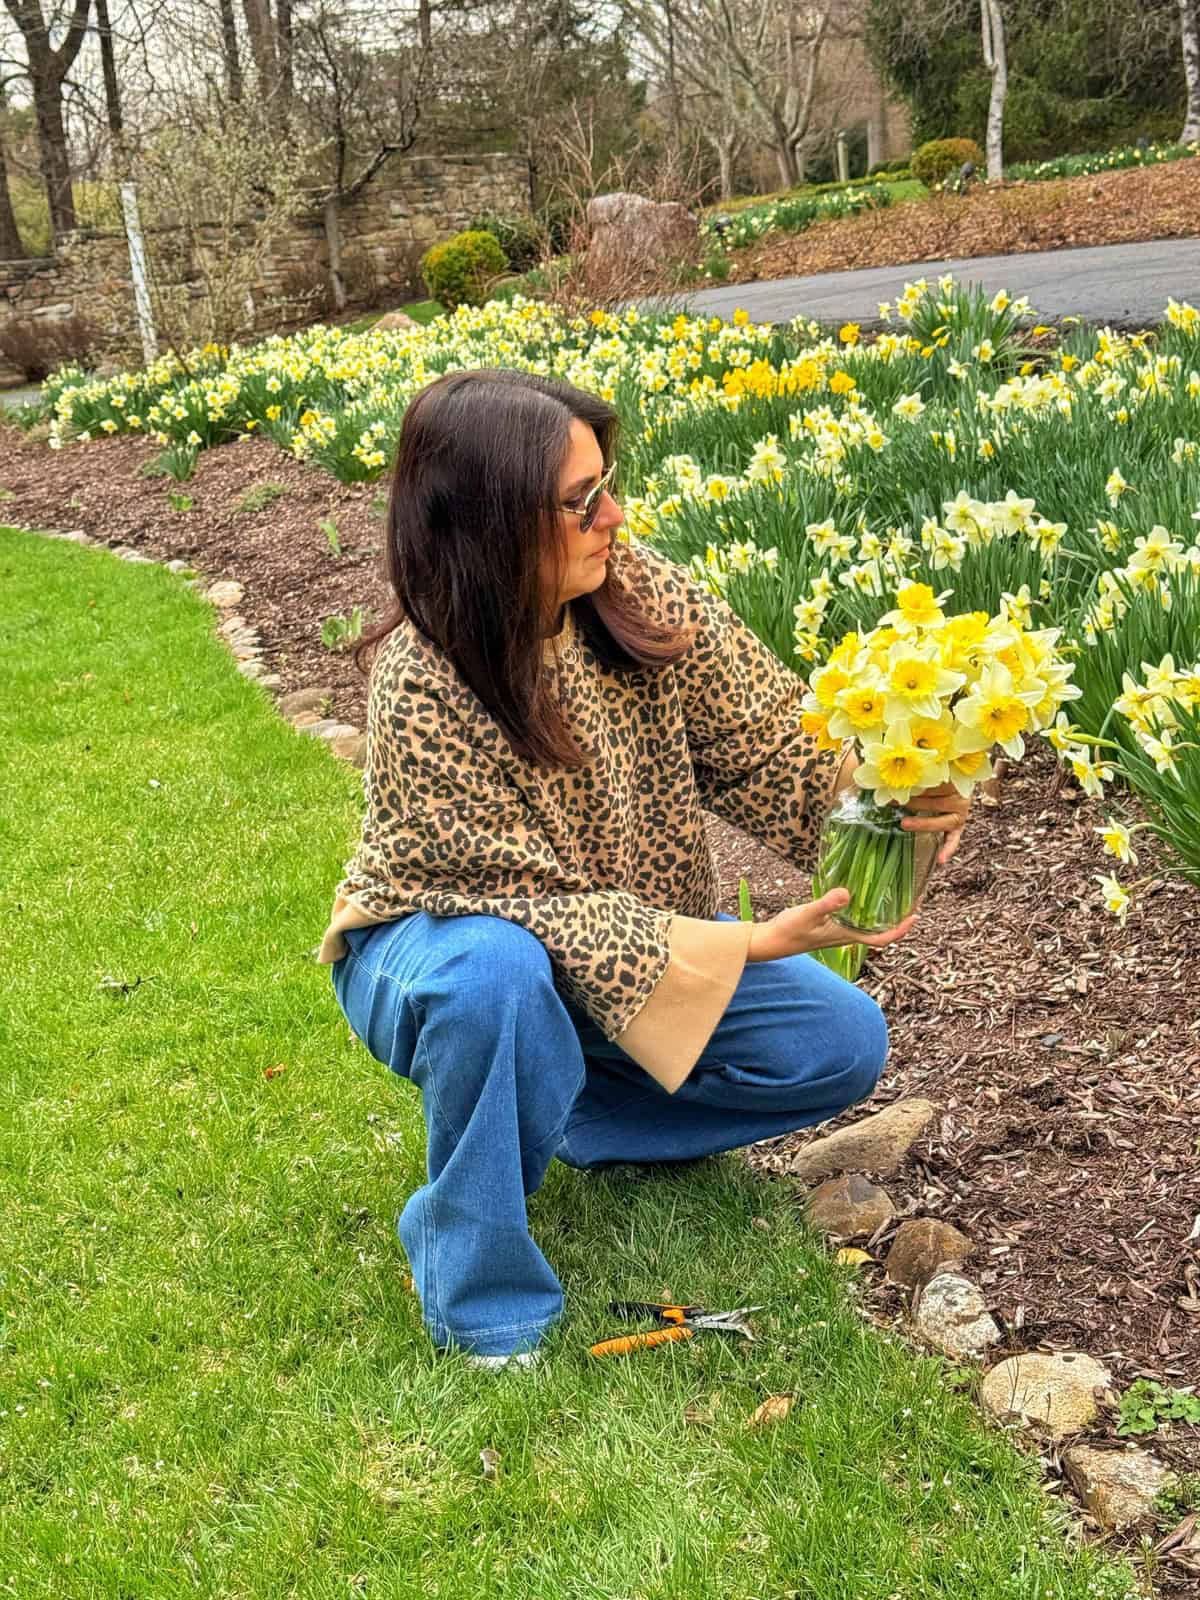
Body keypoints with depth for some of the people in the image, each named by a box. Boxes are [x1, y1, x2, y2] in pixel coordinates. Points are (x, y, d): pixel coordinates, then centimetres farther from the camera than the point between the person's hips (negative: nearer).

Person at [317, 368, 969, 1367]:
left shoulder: (637, 591, -16)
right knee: (500, 973, -41)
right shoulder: (423, 691, -30)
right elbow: (540, 908, -29)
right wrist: (750, 943, -34)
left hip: (640, 935, 5)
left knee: (842, 1043, -10)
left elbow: (760, 744, -13)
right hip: (447, 947, -5)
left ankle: (568, 1112, 8)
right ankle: (482, 1299, -16)